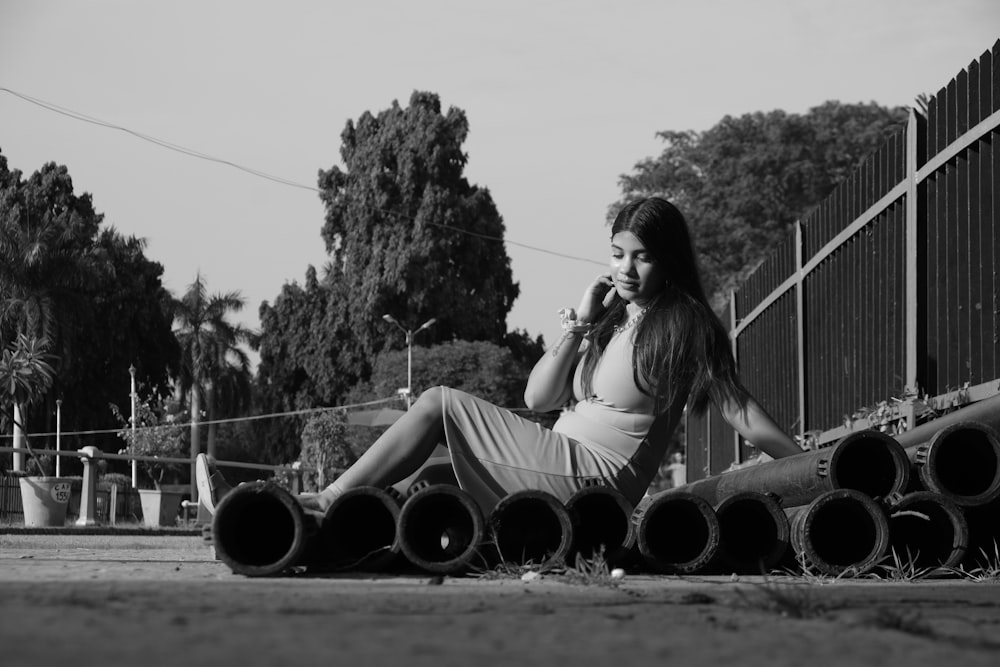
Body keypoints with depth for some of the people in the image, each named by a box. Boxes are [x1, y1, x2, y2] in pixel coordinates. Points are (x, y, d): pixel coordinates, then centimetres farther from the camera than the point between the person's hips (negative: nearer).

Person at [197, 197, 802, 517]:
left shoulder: (686, 325, -3)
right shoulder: (609, 317, 19)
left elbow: (741, 412, -5)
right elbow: (539, 398, 12)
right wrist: (579, 327, 0)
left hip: (590, 478, -8)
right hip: (563, 457, 8)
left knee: (439, 405, -8)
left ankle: (326, 503, -11)